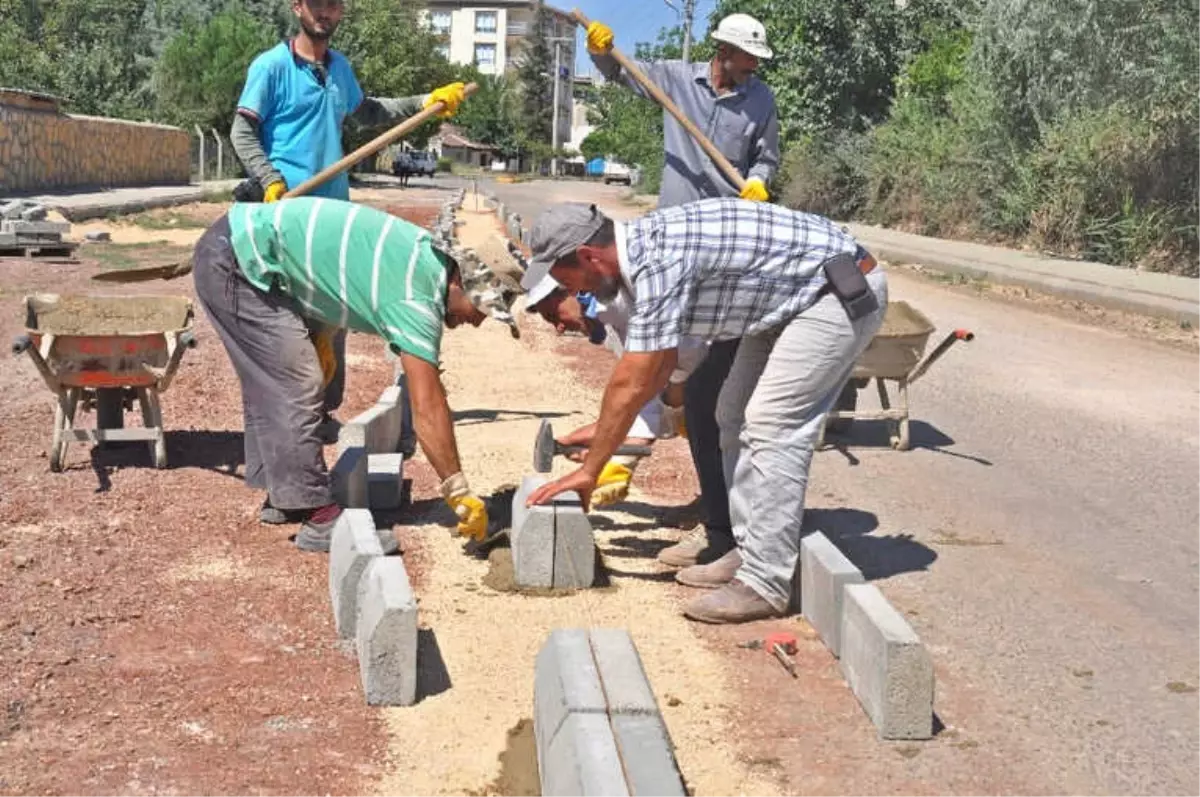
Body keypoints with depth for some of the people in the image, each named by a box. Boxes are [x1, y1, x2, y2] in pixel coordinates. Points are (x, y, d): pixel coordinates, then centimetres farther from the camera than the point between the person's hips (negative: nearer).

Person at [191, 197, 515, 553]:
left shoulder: (427, 253, 6)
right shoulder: (416, 300, -20)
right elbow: (427, 410, -23)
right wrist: (461, 495, -18)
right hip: (238, 260, -10)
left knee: (270, 383, 17)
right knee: (295, 388, -11)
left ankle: (281, 495, 28)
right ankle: (317, 518, -7)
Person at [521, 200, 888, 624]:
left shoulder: (658, 260, -27)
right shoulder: (643, 247, 3)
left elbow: (631, 384, -23)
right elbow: (660, 361, 16)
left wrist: (589, 470, -14)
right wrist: (607, 427, 22)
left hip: (844, 292, -10)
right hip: (795, 297, 10)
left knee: (771, 428, -13)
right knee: (736, 417, 11)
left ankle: (764, 584, -7)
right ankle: (752, 552, 16)